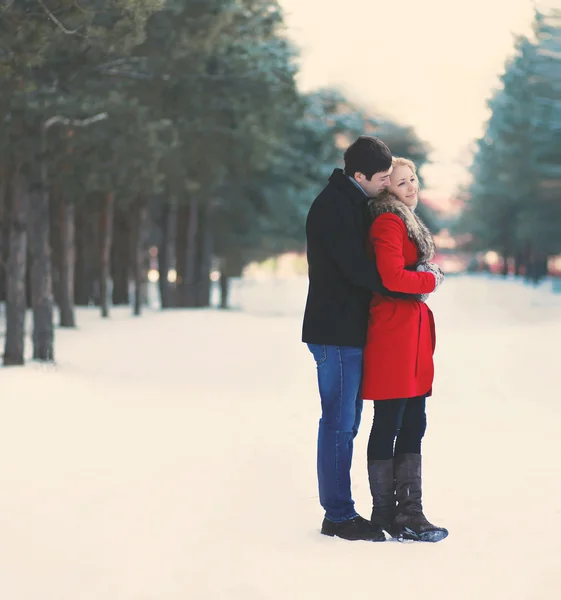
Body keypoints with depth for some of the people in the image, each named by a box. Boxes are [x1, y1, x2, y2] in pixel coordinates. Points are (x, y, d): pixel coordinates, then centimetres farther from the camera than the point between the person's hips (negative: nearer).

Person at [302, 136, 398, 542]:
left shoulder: (353, 203, 14)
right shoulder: (333, 208, -17)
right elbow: (358, 270, -22)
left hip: (348, 329, 10)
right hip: (336, 332, -10)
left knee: (345, 421, 12)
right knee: (339, 423, -4)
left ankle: (339, 510, 19)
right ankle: (339, 516, 2)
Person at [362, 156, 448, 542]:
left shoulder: (408, 222, 21)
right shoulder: (388, 223, -11)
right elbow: (393, 277, -21)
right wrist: (431, 279, -7)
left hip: (413, 331, 10)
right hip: (393, 332, -10)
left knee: (413, 425, 9)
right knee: (389, 424, -3)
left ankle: (409, 511, 14)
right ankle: (386, 514, 4)